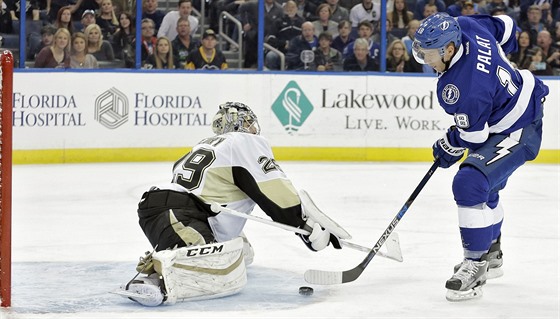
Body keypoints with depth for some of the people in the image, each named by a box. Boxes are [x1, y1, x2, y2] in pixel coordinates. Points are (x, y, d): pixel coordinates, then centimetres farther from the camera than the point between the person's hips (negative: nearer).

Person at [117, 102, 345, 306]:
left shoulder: (207, 145, 30)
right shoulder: (249, 143, 4)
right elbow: (278, 196, -4)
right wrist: (312, 228, 2)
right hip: (178, 215, -9)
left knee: (242, 254, 22)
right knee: (229, 274, -28)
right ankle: (157, 274, -46)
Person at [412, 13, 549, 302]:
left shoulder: (461, 88, -36)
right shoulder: (464, 26, -13)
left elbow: (473, 136, -23)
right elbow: (505, 26, 6)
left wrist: (448, 148, -2)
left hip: (519, 132, -11)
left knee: (470, 184, -23)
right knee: (485, 185, 25)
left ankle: (475, 266, -15)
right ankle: (492, 256, 43)